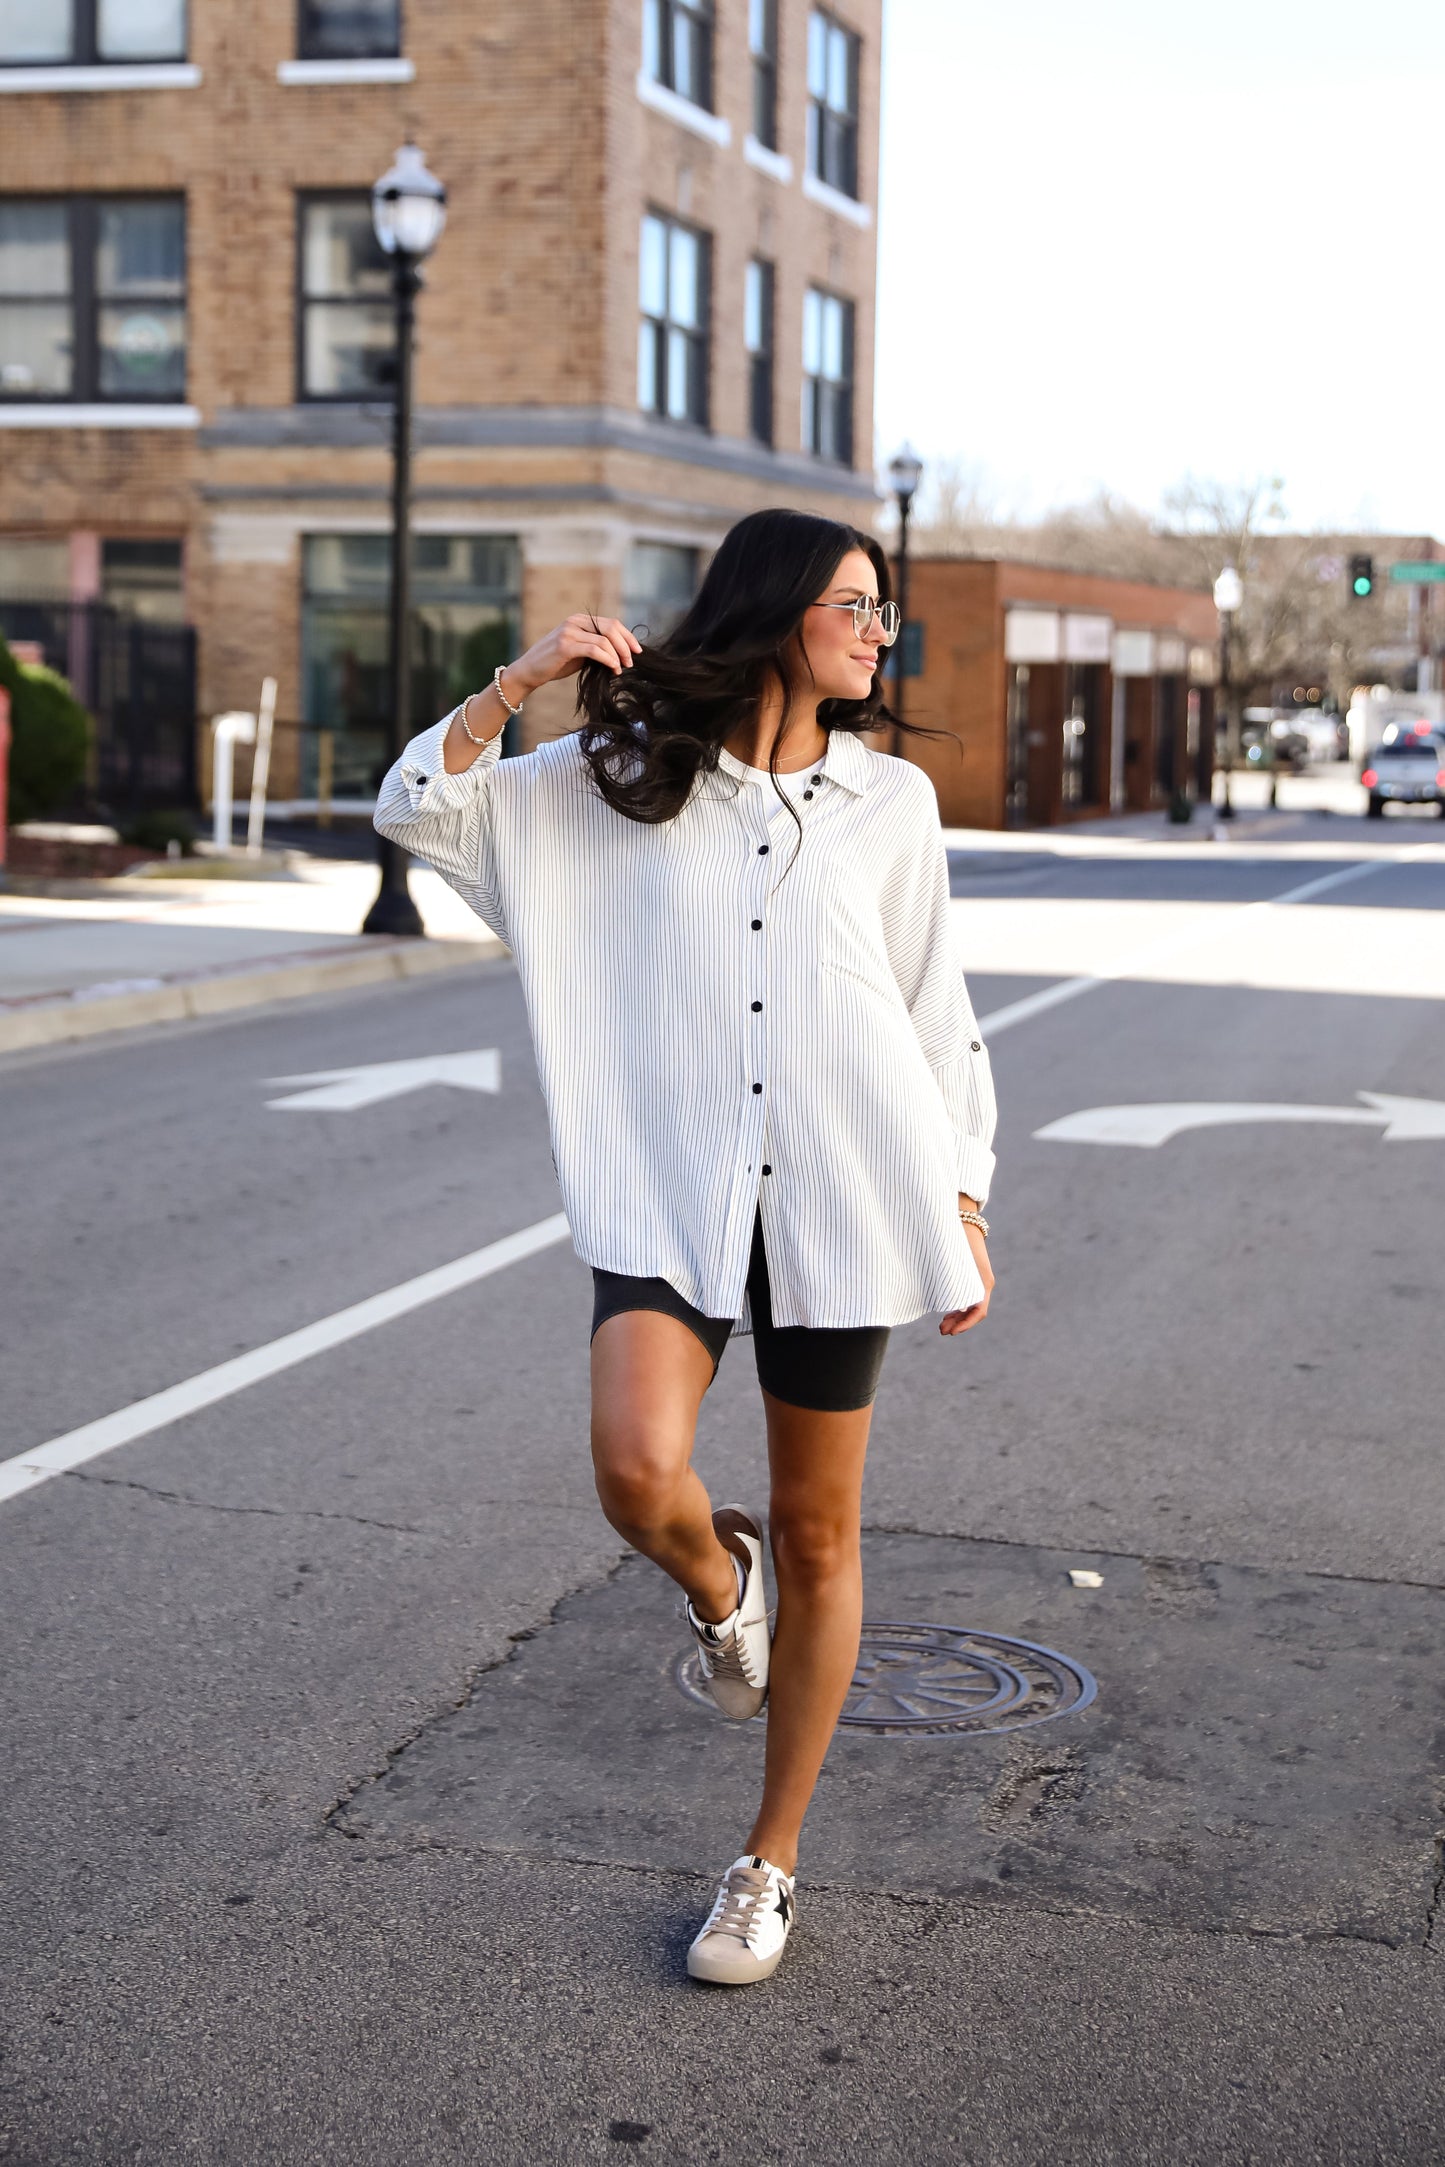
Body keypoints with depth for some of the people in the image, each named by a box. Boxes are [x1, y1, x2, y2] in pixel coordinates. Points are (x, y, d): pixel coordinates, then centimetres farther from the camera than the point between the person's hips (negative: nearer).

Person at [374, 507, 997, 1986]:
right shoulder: (621, 779, 6)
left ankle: (770, 1863, 25)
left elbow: (937, 1017, 12)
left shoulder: (890, 800, 8)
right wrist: (523, 680, -7)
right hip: (671, 1194, -1)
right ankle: (714, 1581, 16)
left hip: (840, 1199, 1)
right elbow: (421, 810, 5)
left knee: (816, 1534, 7)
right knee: (638, 1477, -24)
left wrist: (965, 1206, 9)